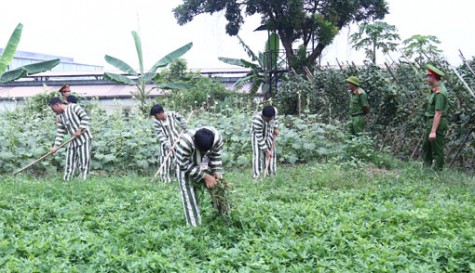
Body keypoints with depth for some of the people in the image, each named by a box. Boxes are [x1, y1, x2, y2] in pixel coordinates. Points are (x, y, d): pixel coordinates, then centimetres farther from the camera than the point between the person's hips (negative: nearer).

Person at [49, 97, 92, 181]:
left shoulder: (73, 107, -7)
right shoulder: (60, 117, 13)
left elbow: (85, 117, -12)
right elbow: (60, 133, 11)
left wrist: (79, 129, -17)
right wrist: (56, 146, 4)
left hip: (84, 138, -7)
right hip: (73, 141, 7)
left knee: (83, 162, -6)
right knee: (69, 164, 8)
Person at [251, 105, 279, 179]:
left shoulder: (274, 110, -24)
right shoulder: (257, 120, -38)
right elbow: (259, 138, -29)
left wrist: (276, 128, -2)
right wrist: (266, 150, -25)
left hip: (269, 135, 5)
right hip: (257, 135, -5)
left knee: (271, 154, 4)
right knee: (258, 155, -11)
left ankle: (271, 175, 11)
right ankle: (257, 176, -9)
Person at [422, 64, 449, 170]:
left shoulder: (439, 92, -22)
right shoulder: (436, 89, 8)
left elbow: (438, 113, -26)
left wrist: (433, 131, -27)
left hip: (437, 123, -11)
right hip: (431, 122, 11)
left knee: (437, 150, -2)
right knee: (426, 147, 19)